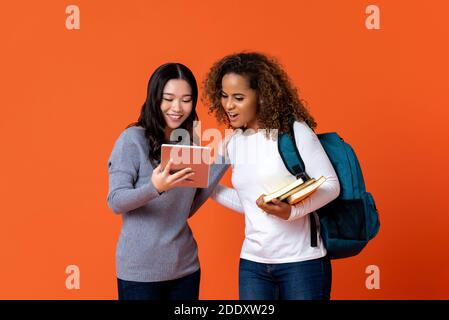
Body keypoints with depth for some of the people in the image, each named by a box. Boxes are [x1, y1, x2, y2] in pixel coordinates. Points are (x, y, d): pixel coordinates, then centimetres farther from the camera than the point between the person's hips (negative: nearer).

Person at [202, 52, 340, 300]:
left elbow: (331, 185, -11)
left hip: (302, 262, -5)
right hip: (252, 264, 5)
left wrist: (292, 211, -26)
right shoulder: (232, 144, 6)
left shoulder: (294, 130, -11)